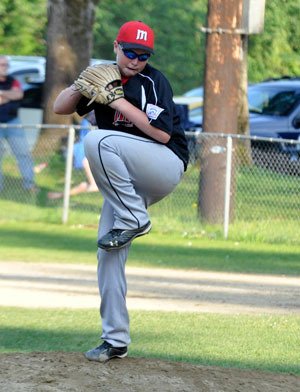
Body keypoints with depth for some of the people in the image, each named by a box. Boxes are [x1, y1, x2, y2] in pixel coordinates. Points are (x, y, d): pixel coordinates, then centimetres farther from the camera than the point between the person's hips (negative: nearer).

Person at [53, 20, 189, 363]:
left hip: (166, 166, -7)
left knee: (98, 140, -29)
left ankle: (134, 219, -20)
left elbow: (163, 133, -20)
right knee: (108, 253, -3)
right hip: (126, 184, 7)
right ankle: (115, 340, 4)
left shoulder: (154, 82, -9)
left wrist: (120, 103, -23)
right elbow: (60, 108, 7)